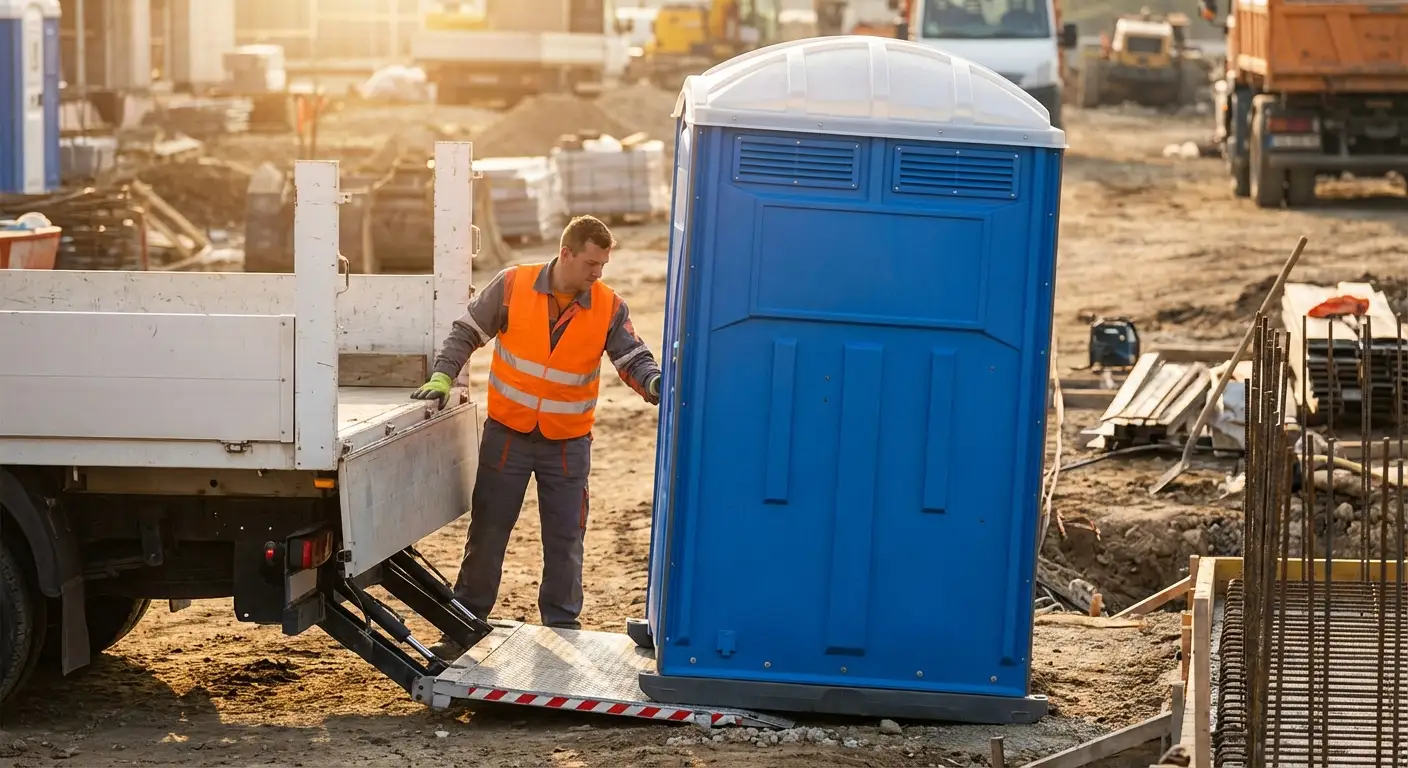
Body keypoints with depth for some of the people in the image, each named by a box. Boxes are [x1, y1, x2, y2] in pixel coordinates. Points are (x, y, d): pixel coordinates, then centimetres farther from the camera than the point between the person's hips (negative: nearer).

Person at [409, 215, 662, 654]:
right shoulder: (513, 286, -10)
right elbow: (467, 333, -1)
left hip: (568, 445, 1)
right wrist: (442, 377, -12)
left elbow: (634, 358, -8)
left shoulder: (608, 308, -7)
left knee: (565, 540, 7)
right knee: (487, 534, 8)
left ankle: (562, 627, 20)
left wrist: (654, 383, -30)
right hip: (507, 436, -1)